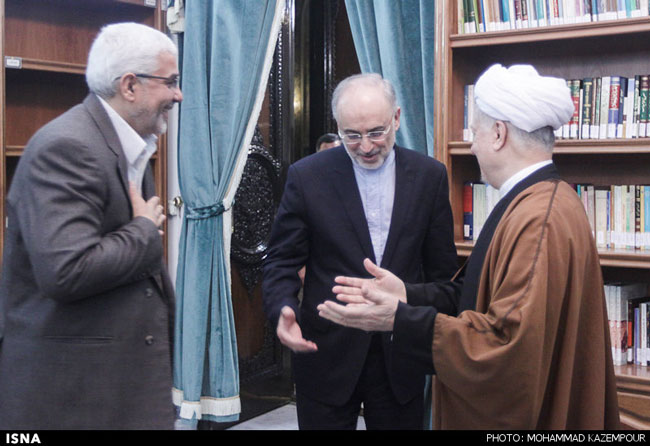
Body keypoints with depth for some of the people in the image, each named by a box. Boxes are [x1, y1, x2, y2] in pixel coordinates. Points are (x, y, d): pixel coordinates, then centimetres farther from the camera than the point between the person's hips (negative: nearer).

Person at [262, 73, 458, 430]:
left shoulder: (429, 175, -1)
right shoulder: (306, 176, -6)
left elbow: (441, 266, 5)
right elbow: (282, 261, -2)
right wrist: (284, 310, -21)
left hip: (401, 357, 2)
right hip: (327, 355, -1)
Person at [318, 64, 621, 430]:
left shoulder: (540, 221, -26)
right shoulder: (539, 202, 8)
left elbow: (511, 345, -30)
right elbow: (483, 293, 9)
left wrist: (399, 319, -26)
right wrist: (406, 294, -1)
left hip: (520, 416, -9)